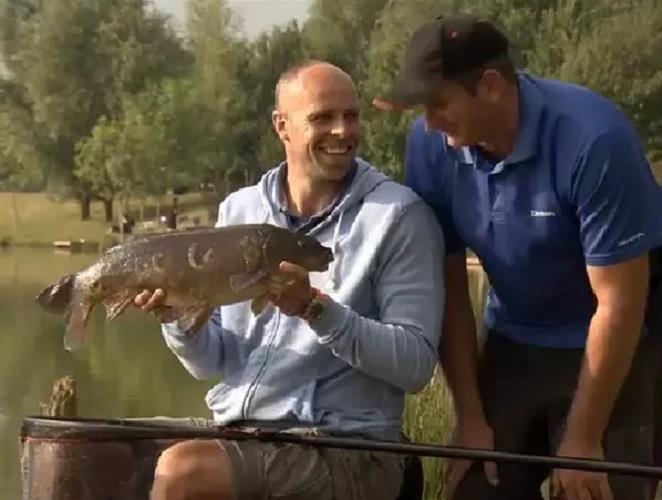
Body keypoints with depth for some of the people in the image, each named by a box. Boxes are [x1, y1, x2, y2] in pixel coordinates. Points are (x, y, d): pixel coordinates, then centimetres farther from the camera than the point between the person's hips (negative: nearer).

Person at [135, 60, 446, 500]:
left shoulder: (398, 215, -5)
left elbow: (415, 365, -12)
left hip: (344, 448, -5)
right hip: (236, 436, 5)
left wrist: (315, 309, -22)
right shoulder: (238, 210, 11)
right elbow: (212, 362, 13)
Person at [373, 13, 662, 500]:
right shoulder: (432, 144, -14)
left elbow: (619, 305, -22)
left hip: (613, 349, -4)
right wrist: (471, 416, -6)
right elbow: (448, 284, -5)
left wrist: (582, 440, -18)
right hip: (511, 346, 4)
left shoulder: (592, 139, -27)